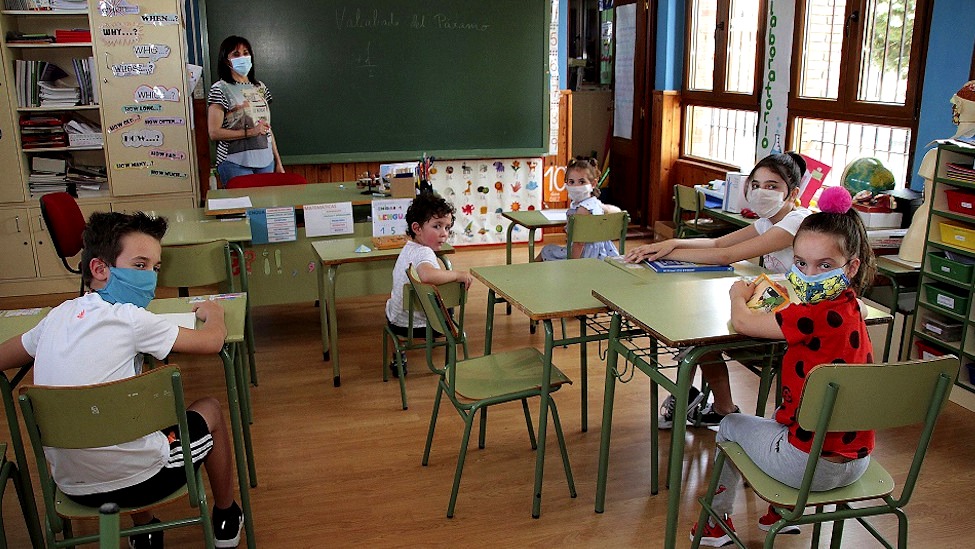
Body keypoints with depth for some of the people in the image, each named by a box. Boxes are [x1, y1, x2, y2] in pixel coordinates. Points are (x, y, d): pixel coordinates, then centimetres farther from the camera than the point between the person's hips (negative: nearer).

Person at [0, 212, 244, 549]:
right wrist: (213, 313, 14)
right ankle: (226, 519, 37)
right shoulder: (130, 318, -16)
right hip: (138, 482, -6)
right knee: (209, 410, 19)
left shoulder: (59, 315, 1)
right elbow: (212, 341, -8)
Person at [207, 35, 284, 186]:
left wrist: (278, 162, 14)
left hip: (266, 162, 5)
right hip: (236, 163, -5)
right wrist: (250, 132, -16)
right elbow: (214, 133, -11)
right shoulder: (220, 89, -4)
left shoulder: (260, 87, 14)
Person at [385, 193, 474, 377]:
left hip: (394, 317, 7)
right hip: (414, 325, -6)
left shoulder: (408, 248, 2)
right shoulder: (423, 252, -28)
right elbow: (427, 275, -51)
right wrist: (458, 275, -39)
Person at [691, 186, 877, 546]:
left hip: (812, 465, -8)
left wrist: (739, 296, 3)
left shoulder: (819, 316, -26)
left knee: (731, 426, 18)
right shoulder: (849, 306, 0)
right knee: (778, 419, 37)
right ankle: (782, 512, 48)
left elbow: (741, 322, -16)